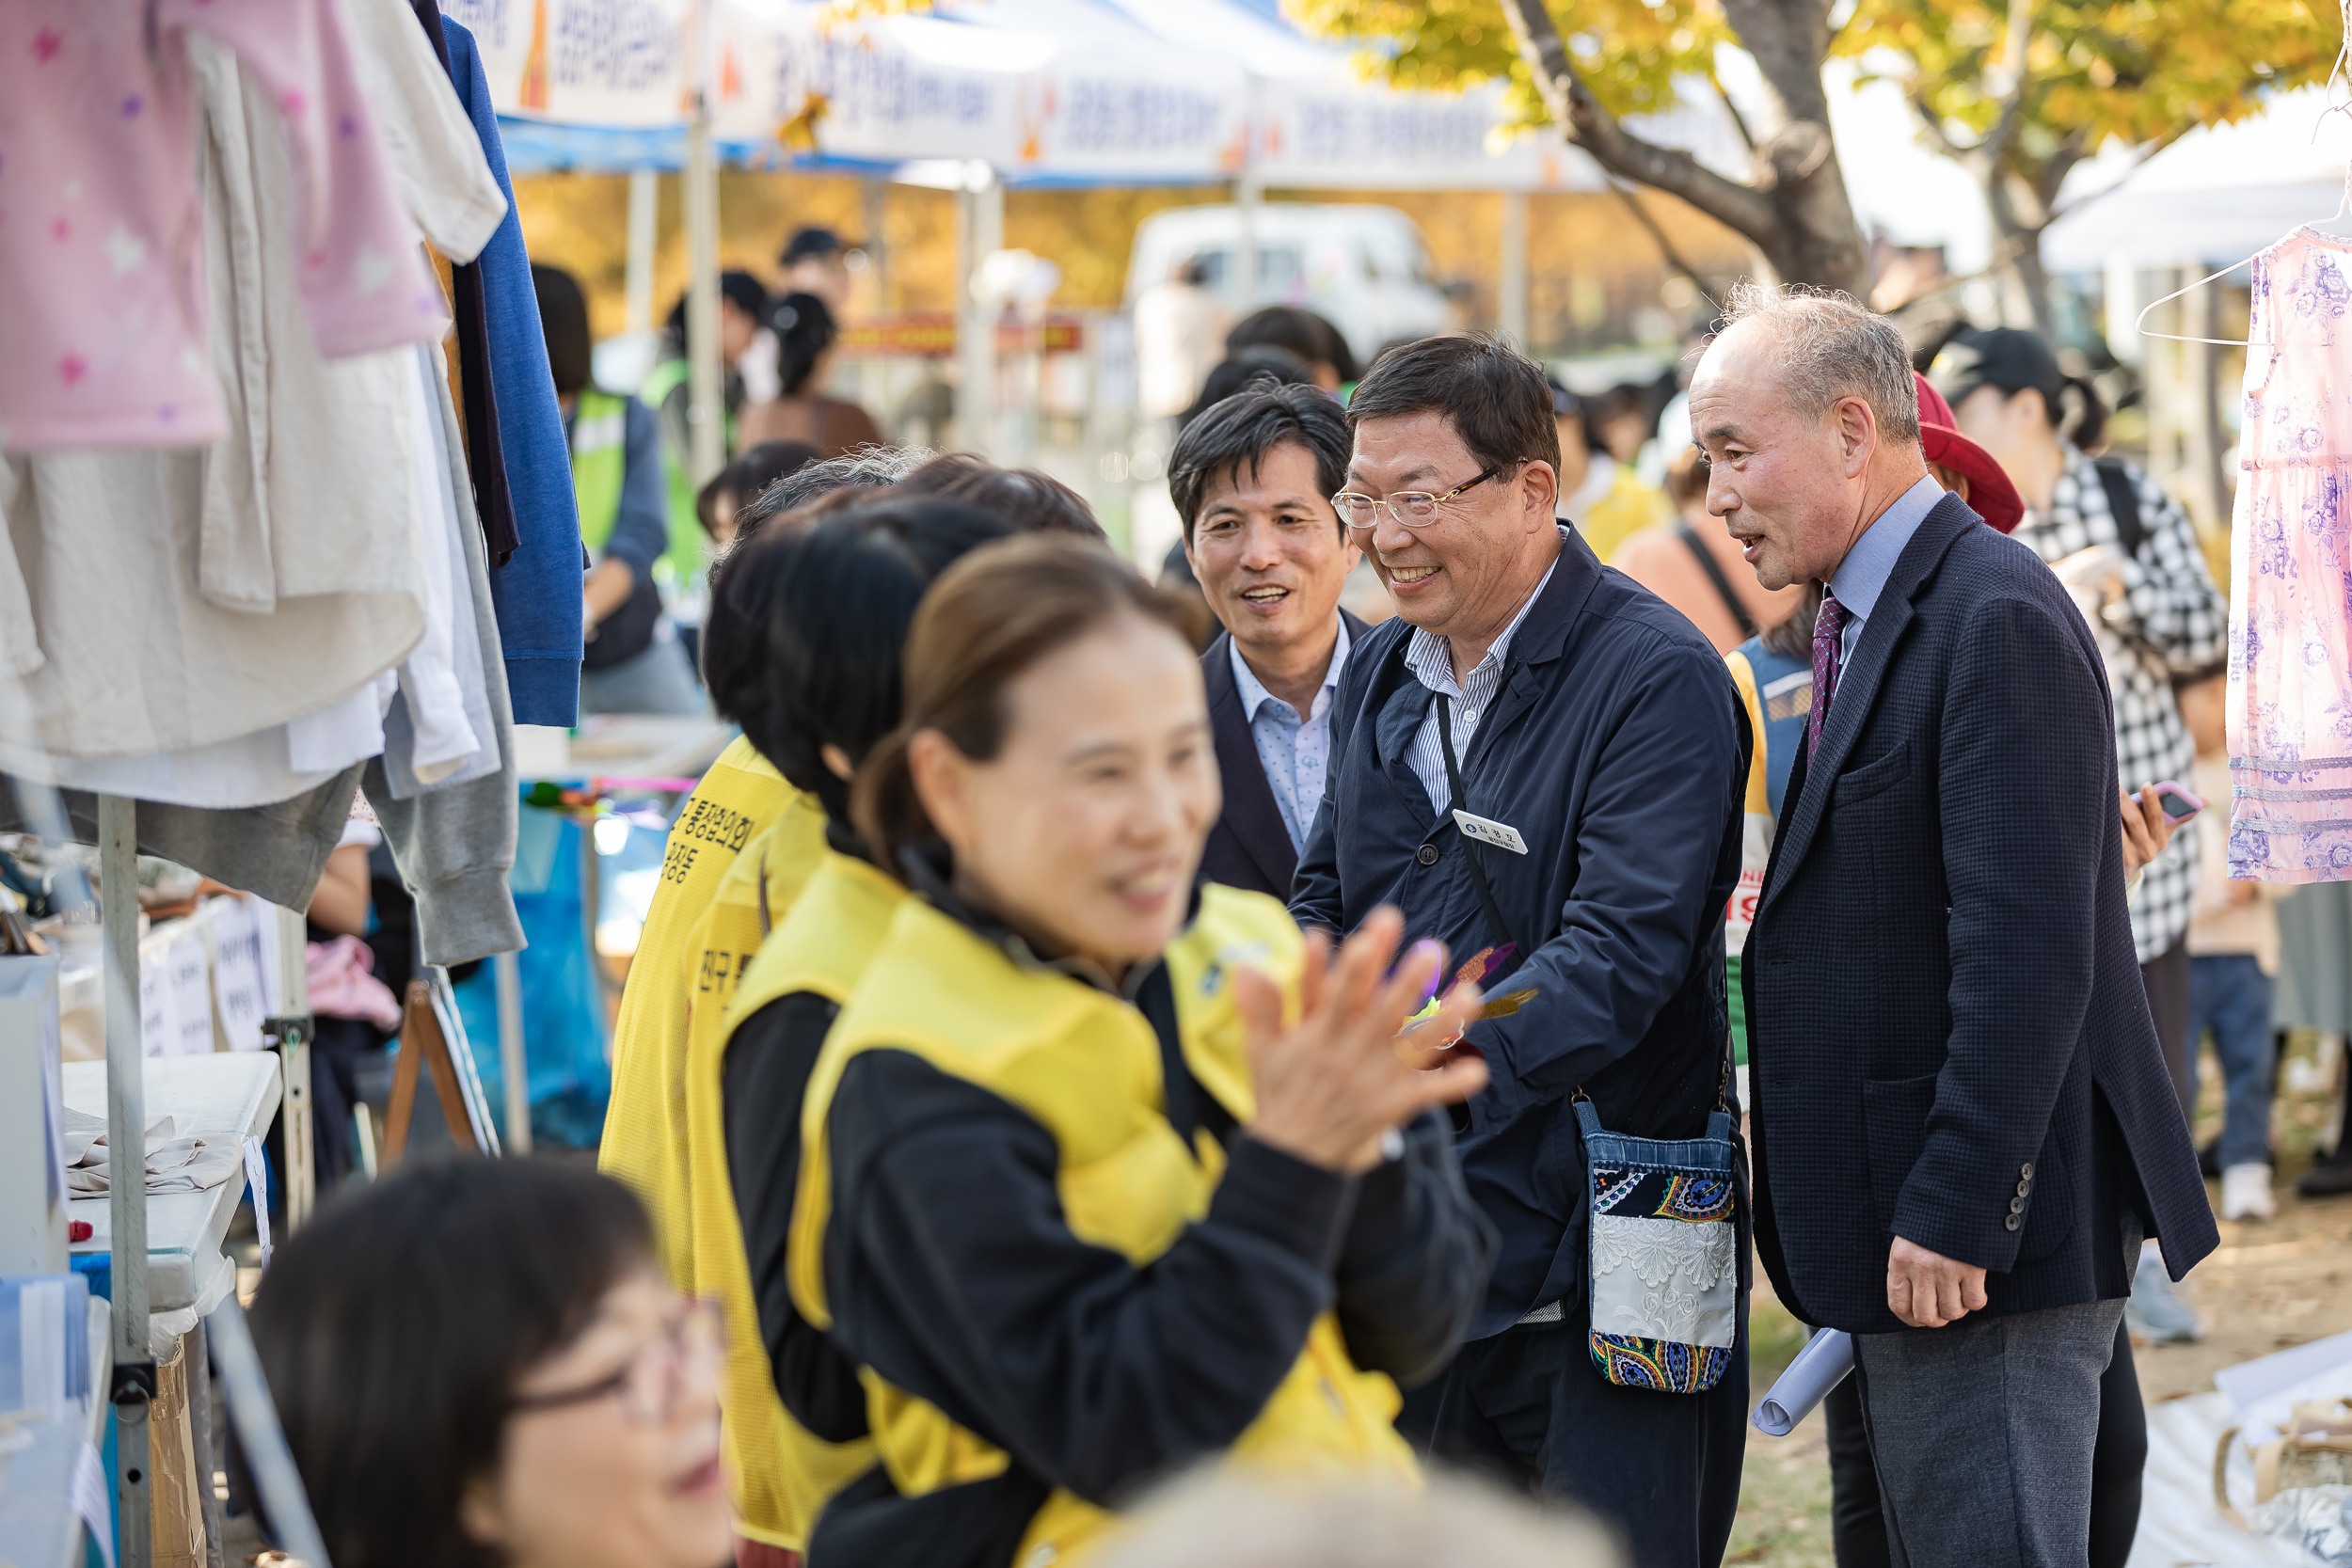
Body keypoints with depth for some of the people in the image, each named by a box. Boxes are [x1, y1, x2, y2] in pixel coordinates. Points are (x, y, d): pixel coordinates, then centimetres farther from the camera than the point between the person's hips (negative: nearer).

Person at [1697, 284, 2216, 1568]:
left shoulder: (1997, 621, -17)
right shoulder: (1868, 620, 15)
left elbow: (2027, 953, -23)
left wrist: (1953, 1215, -23)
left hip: (1983, 1238, -10)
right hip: (1905, 1228, 10)